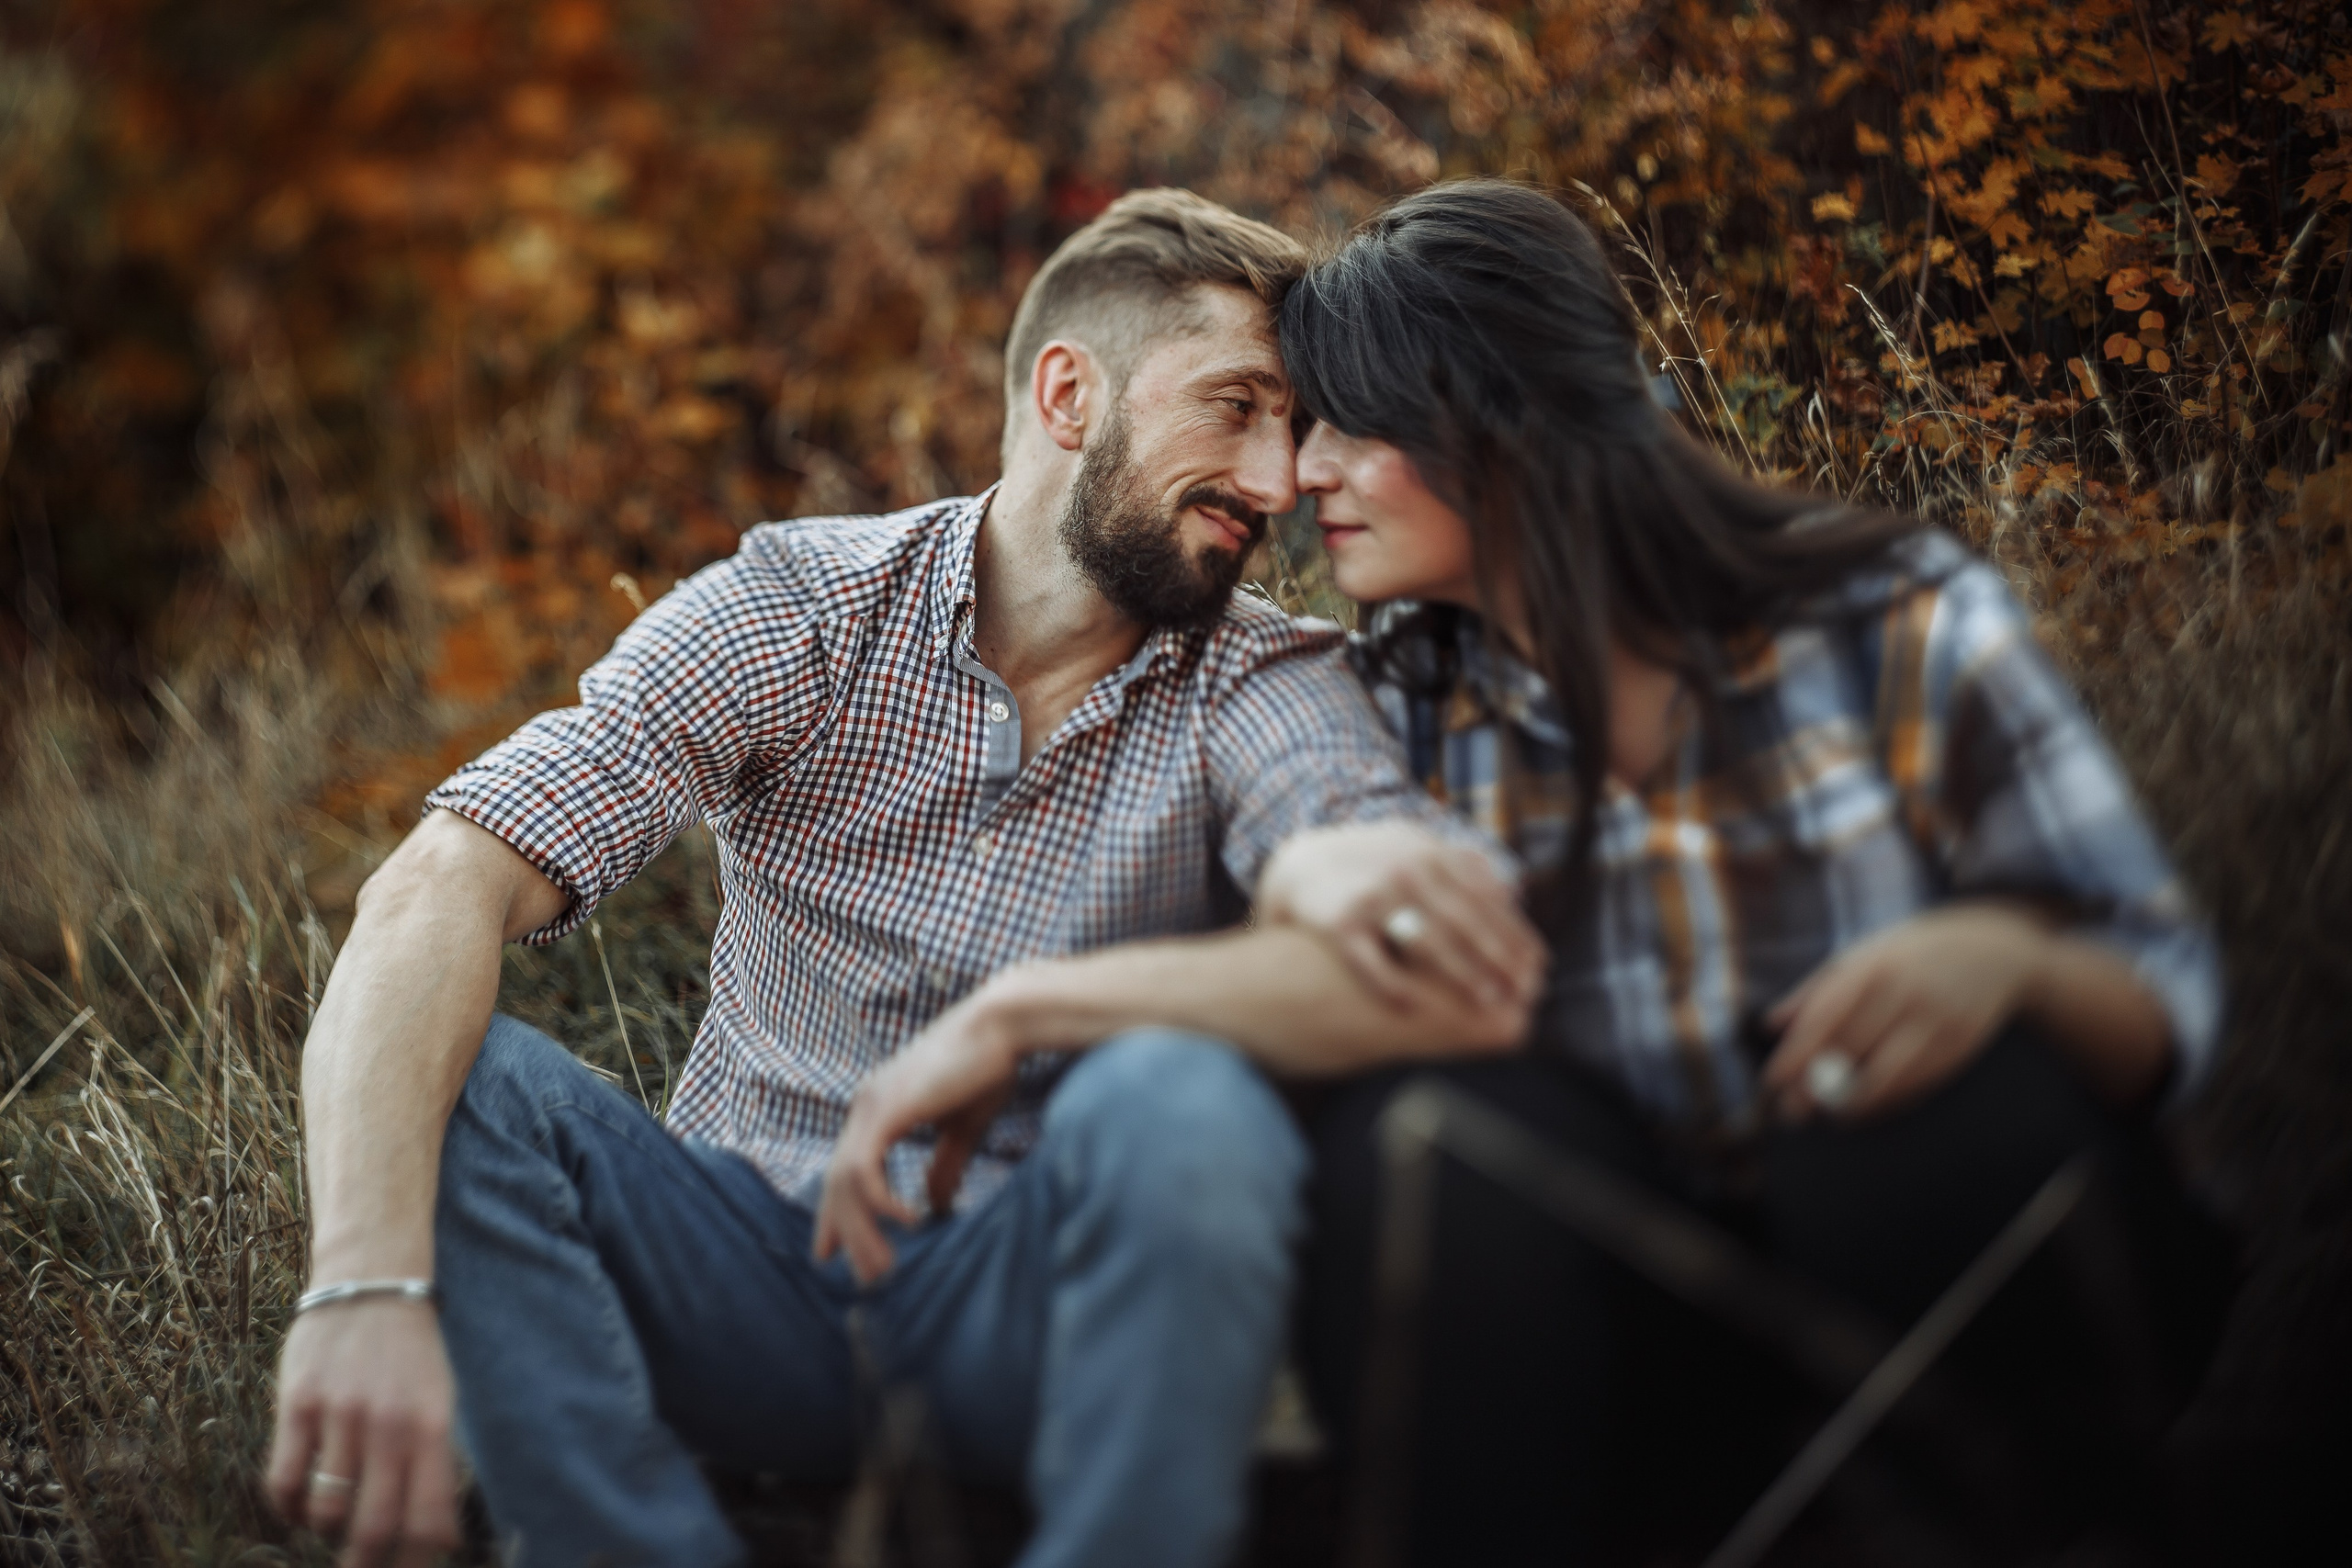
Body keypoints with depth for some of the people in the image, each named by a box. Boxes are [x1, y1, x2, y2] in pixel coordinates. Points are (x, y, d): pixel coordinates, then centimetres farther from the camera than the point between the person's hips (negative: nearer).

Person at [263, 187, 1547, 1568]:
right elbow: (443, 886, -19)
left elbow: (1444, 959, -27)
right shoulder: (794, 609, -6)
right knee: (448, 1079, -24)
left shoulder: (1264, 681, -6)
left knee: (1187, 1106, -32)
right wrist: (368, 1286, -36)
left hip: (1029, 1302, -1)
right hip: (753, 1278, 1)